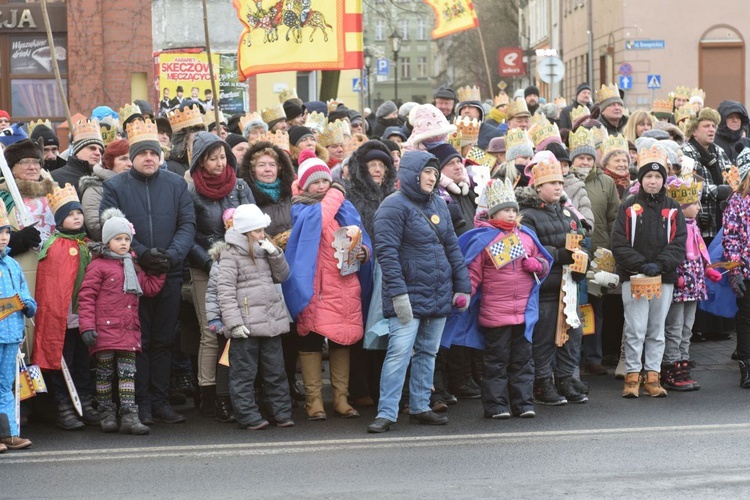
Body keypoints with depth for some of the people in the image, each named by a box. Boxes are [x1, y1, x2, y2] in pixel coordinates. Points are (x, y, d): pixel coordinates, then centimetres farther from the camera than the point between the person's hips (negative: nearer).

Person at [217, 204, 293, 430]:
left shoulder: (263, 251, 16)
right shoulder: (231, 254, -5)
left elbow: (282, 276, 17)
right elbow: (225, 290, -11)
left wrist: (275, 254, 0)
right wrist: (234, 322, -18)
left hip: (271, 321, 7)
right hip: (245, 326, -7)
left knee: (275, 371, 10)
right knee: (244, 373, -1)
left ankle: (282, 412, 17)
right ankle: (249, 416, 4)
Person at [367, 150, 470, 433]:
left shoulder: (438, 205, 13)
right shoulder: (394, 206, -9)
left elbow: (452, 247, 16)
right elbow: (386, 252, -15)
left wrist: (462, 285, 10)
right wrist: (398, 293, -21)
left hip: (439, 295, 7)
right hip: (409, 297, -7)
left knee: (428, 352, 12)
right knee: (399, 352, -12)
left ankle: (420, 408, 21)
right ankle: (386, 413, -9)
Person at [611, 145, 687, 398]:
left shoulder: (672, 208, 7)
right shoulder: (629, 207, 1)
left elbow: (678, 243, 0)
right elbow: (619, 244, -4)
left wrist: (660, 265, -14)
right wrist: (641, 265, -14)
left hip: (664, 278, 2)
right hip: (633, 277, -2)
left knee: (657, 330, 8)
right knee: (635, 330, -5)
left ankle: (652, 376, 16)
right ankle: (632, 376, 5)